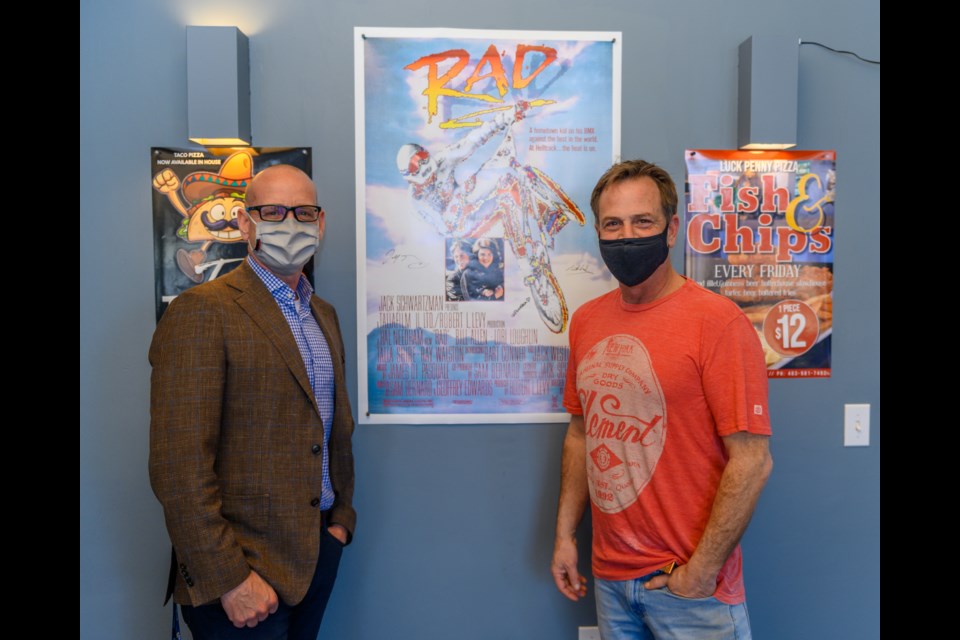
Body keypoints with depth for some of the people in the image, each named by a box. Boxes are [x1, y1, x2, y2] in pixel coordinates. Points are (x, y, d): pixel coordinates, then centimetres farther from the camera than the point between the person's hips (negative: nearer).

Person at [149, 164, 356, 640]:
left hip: (320, 552, 7)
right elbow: (179, 465, -18)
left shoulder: (324, 315, 11)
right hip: (242, 568, -6)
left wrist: (341, 519, 10)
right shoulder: (202, 311, -14)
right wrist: (228, 579, -17)